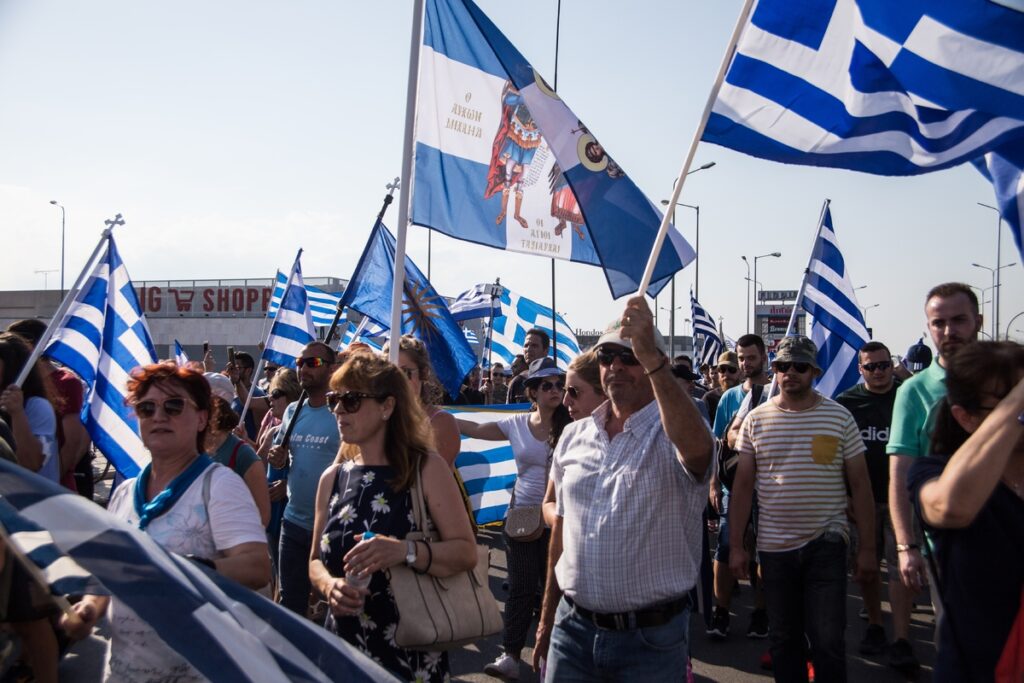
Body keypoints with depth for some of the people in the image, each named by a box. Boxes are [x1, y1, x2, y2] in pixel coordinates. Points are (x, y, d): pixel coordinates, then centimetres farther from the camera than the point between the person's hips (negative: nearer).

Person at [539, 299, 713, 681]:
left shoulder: (672, 430, -9)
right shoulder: (573, 436, 7)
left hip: (651, 639, -4)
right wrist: (546, 617, 14)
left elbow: (696, 447, -35)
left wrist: (650, 356, -43)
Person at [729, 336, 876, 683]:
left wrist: (867, 547, 0)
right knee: (784, 639, 13)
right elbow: (743, 486, 4)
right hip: (774, 547, 2)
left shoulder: (839, 417, 0)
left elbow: (860, 485, 2)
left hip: (826, 546, -1)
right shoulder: (756, 420, 2)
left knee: (828, 641, -2)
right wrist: (736, 546, 1)